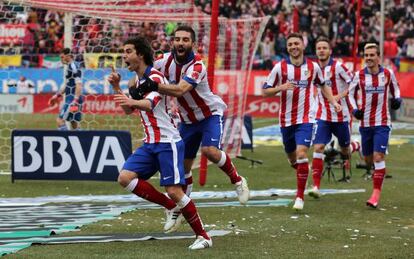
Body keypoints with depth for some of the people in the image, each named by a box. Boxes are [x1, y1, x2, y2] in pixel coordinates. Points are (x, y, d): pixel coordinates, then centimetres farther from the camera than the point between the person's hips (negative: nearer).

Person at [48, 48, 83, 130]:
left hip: (73, 99, -10)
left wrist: (75, 101, -25)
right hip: (70, 98, 10)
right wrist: (57, 95, 29)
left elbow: (79, 84, -20)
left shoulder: (73, 67, -13)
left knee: (60, 120, -12)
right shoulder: (70, 67, 18)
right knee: (74, 125, 11)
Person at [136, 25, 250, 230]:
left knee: (210, 150, -30)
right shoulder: (166, 60, -11)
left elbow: (179, 90, -44)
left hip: (210, 113, -6)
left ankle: (237, 180, -4)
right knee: (183, 165, 7)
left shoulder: (197, 67, -29)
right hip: (188, 119, 6)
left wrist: (155, 86, -57)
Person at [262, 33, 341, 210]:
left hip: (306, 119, -2)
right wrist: (281, 87, -19)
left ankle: (300, 196, -11)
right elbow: (265, 91, -1)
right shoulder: (280, 67, -3)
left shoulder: (313, 67, 1)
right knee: (292, 158, 13)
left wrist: (333, 102, 7)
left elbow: (323, 85, 20)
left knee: (301, 154, -18)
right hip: (286, 120, 2)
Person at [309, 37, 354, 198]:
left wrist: (340, 96, -20)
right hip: (322, 116, 2)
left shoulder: (338, 67, -10)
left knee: (344, 148, 13)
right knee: (318, 148, -13)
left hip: (341, 116, -2)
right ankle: (316, 186, -16)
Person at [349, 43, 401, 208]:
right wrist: (354, 109, -4)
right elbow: (351, 93, 12)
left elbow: (395, 88, 17)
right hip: (365, 123, 2)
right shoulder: (359, 75, -2)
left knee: (378, 156, -14)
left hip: (382, 122, -2)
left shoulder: (388, 74, -2)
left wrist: (396, 98, -2)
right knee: (368, 159, 9)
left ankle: (376, 194, -13)